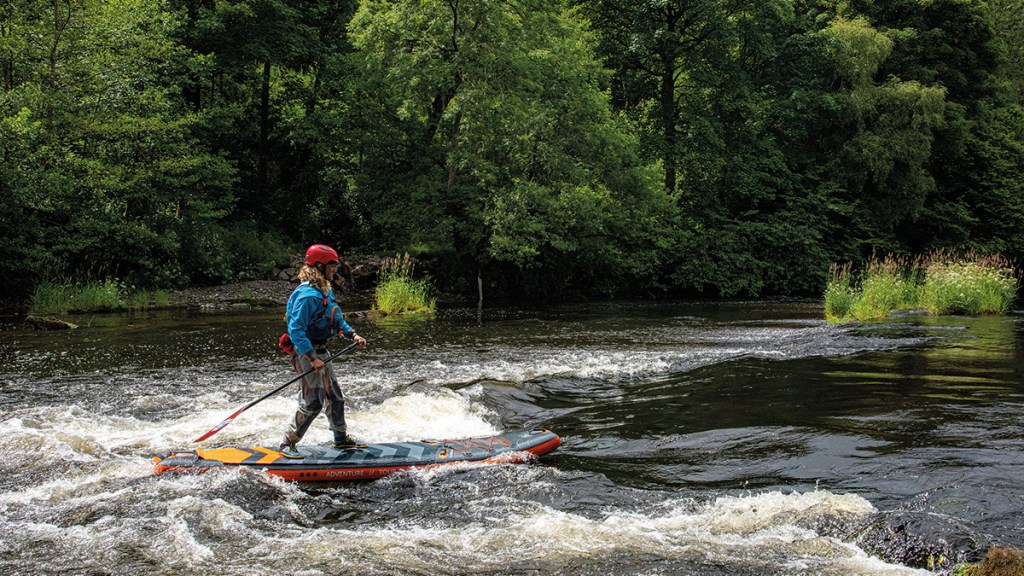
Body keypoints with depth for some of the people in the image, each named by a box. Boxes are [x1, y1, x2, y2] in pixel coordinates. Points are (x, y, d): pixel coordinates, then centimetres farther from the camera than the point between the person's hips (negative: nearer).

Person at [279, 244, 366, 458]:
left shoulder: (325, 291, 9)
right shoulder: (308, 295, -23)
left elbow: (337, 318, 19)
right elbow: (295, 330, -27)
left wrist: (352, 334, 3)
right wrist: (312, 358, -29)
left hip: (320, 351, 10)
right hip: (306, 351, -10)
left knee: (334, 397, 18)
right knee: (312, 402, -8)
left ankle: (341, 439, 32)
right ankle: (287, 444, 3)